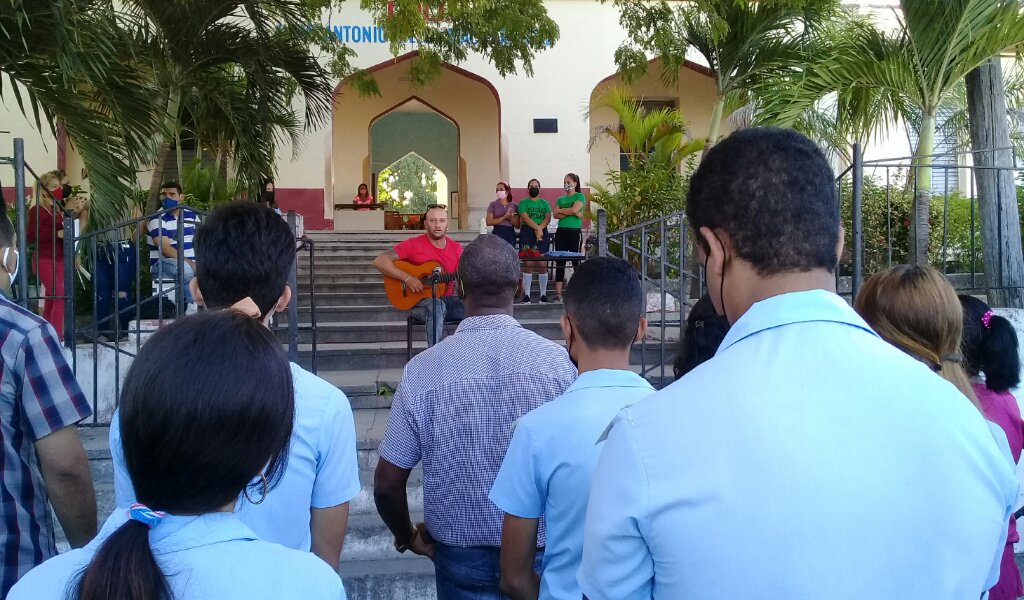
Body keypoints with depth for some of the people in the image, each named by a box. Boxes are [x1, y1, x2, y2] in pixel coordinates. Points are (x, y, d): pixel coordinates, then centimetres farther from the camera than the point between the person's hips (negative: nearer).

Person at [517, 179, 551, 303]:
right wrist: (537, 228, -17)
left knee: (542, 265, -2)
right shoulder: (523, 202, 8)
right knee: (528, 264, -5)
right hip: (527, 233, -2)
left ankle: (543, 294, 3)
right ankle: (526, 294, -3)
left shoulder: (544, 203, 15)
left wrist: (539, 229, -14)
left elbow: (548, 218, 2)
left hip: (542, 234, 2)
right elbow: (525, 218, -6)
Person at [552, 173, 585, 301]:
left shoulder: (580, 196, 3)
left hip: (575, 232, -4)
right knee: (560, 261, 1)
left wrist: (560, 210, -1)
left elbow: (574, 209, -14)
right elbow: (556, 215, 1)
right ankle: (558, 292, 0)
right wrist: (571, 213, -11)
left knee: (576, 261, -2)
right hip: (561, 232, 4)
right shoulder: (560, 199, 15)